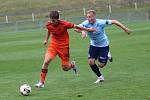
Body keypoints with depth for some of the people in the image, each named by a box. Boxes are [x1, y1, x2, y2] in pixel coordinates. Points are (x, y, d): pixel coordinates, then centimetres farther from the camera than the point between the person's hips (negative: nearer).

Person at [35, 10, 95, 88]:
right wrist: (46, 39, 19)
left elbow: (75, 26, -8)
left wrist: (87, 29, 0)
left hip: (63, 46, -3)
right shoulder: (48, 24, -10)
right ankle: (41, 82, -11)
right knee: (46, 61, -18)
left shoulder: (64, 24, -22)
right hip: (53, 44, 3)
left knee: (65, 68, 1)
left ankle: (72, 64, 39)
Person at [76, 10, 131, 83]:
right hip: (93, 45, 3)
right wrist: (82, 31, -55)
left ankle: (107, 56, 30)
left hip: (103, 45, -3)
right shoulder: (86, 23, -17)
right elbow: (77, 28, -32)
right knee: (91, 62, -11)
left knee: (101, 65, -4)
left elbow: (114, 22, -17)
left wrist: (125, 29, -15)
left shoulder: (101, 23, -24)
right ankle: (100, 77, 12)